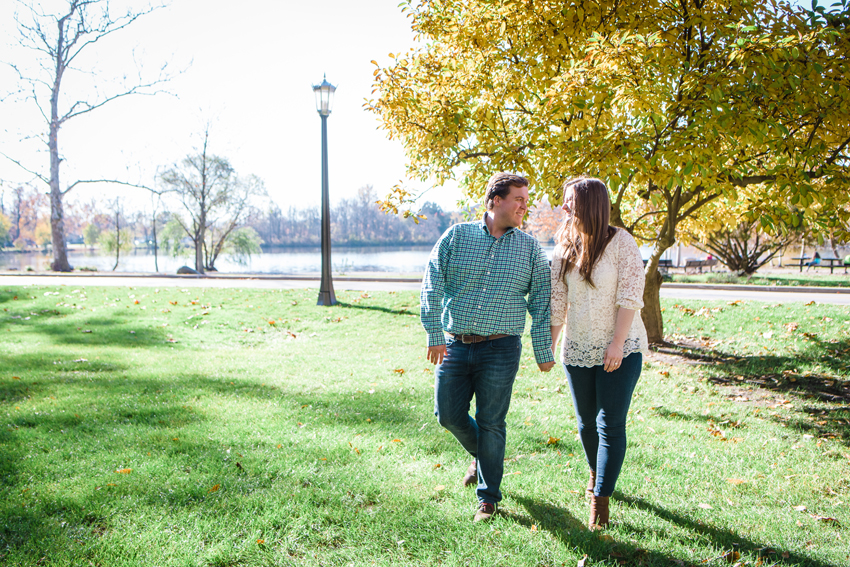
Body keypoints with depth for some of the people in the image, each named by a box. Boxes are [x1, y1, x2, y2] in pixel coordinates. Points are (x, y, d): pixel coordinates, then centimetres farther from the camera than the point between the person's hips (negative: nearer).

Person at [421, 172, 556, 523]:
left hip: (500, 349, -1)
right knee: (448, 414, 7)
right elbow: (432, 286, -4)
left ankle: (488, 497, 22)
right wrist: (435, 334, -12)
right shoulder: (456, 236, 2)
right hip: (454, 345, 1)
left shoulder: (530, 249, 5)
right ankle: (480, 455, 38)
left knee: (491, 424, 3)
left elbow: (541, 304, 6)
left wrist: (544, 353, 3)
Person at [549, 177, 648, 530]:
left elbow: (631, 296, -14)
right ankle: (596, 472, 41)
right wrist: (548, 344, 4)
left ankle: (601, 499, 5)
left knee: (610, 425, -4)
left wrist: (617, 343, -18)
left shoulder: (620, 242, -9)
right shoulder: (564, 247, 5)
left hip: (620, 350, -4)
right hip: (577, 350, 5)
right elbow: (557, 301, 6)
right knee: (586, 423, 15)